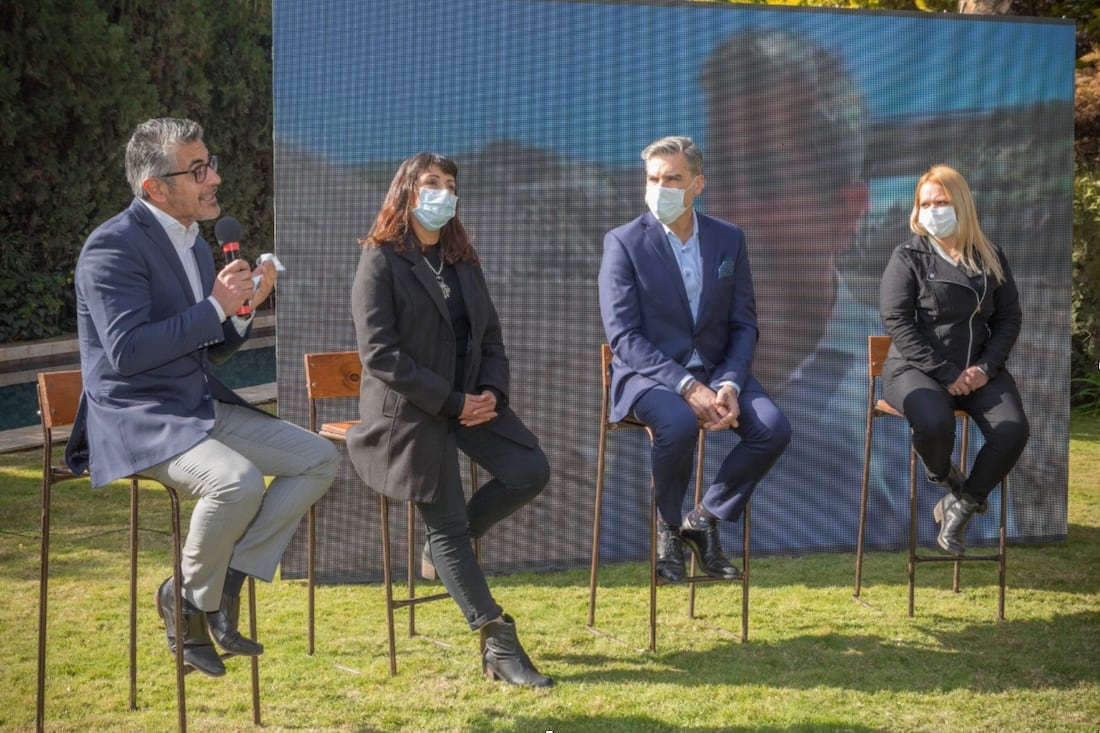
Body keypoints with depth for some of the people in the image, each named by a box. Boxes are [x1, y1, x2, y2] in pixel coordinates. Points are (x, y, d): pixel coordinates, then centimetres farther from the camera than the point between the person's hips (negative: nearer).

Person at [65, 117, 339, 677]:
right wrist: (214, 307, -21)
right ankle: (189, 602, -8)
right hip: (136, 419, -9)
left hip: (204, 408, 9)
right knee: (239, 480, -33)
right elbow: (125, 351, -24)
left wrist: (243, 307, 1)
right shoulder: (114, 246, -14)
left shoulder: (193, 243, 14)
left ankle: (228, 577, -5)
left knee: (320, 460, -3)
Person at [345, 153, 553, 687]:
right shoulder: (381, 261, -7)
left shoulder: (462, 261, 15)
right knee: (448, 525, -7)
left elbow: (491, 336, 14)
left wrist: (492, 393, -7)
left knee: (531, 471, -13)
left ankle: (445, 542, 11)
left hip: (471, 400, 6)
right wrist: (452, 402, -18)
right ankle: (499, 647, -3)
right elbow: (380, 354, -16)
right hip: (410, 410, -6)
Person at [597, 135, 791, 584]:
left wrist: (729, 385, -14)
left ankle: (705, 520, 1)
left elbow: (744, 325, 6)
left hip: (716, 371, 4)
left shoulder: (729, 240, 6)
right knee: (680, 424, -36)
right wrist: (687, 387, -23)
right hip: (649, 374, -4)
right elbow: (623, 337, -12)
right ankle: (667, 526, -7)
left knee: (773, 429, -22)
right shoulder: (624, 242, -5)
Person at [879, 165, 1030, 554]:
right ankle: (943, 475, 4)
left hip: (977, 369, 3)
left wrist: (986, 366, -8)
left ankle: (960, 507, -2)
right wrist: (946, 374, -16)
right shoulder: (908, 257, 0)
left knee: (1013, 431, -26)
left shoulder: (991, 258, 11)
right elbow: (897, 321, -9)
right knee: (934, 426, -36)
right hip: (916, 368, -3)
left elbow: (1009, 317, 11)